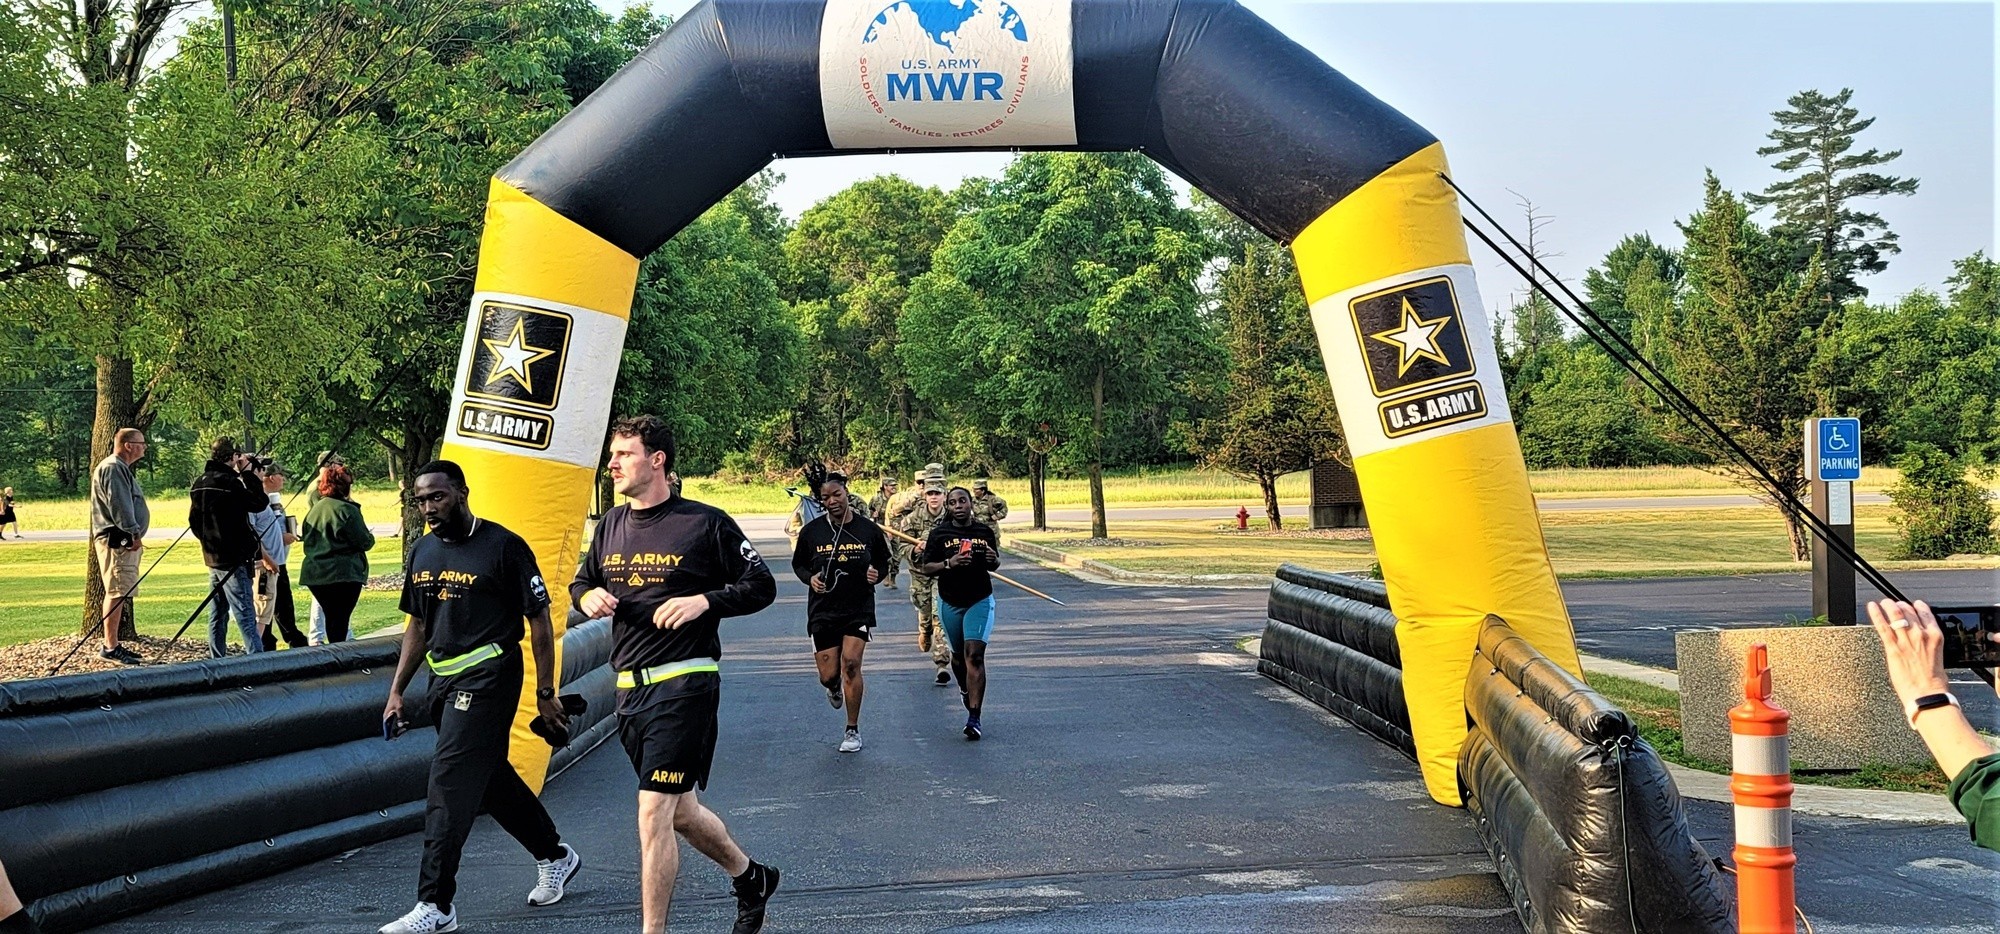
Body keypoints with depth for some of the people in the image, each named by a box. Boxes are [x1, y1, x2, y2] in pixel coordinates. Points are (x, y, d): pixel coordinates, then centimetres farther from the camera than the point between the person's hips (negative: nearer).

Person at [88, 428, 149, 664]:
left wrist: (134, 535, 20)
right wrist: (134, 533, -23)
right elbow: (119, 504, -21)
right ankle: (110, 647, -12)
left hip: (125, 540, 11)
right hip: (117, 540, -11)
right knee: (118, 592, -12)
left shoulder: (121, 468, 23)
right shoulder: (112, 468, -11)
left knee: (119, 593, 14)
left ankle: (112, 644, 20)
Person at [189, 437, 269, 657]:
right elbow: (260, 503, -13)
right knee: (245, 616, -10)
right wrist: (248, 474, -6)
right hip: (234, 560, -8)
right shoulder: (229, 482, -17)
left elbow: (194, 521, 18)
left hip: (212, 558, 8)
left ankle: (216, 661, 16)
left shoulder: (199, 484, 10)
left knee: (217, 616, 13)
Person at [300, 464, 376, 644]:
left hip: (315, 574, 7)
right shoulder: (346, 509, -13)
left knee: (331, 616, 16)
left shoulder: (315, 509, 10)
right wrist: (370, 537, 10)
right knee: (340, 620, -4)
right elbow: (364, 542, -12)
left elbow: (306, 538, 18)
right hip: (343, 574, -7)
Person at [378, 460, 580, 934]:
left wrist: (545, 693, -7)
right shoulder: (423, 551, 10)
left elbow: (539, 620, -7)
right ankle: (555, 856, 34)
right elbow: (418, 625, 18)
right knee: (492, 780, 16)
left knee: (449, 788, -11)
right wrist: (396, 692, 12)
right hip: (445, 681, 8)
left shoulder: (504, 546, -11)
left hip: (488, 678, -8)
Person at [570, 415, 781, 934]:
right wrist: (589, 596, 0)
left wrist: (704, 601, -18)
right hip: (629, 689, 7)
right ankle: (750, 877, 40)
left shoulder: (705, 523, -7)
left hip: (684, 683, -7)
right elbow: (581, 582, 24)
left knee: (654, 812, -11)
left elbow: (761, 585, -3)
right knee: (680, 813, 17)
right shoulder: (611, 525, 11)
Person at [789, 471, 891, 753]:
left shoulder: (868, 529, -1)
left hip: (859, 610, -1)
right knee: (829, 674, -1)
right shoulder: (811, 531, -2)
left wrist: (877, 575, -11)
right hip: (823, 611, 1)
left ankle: (853, 730, 1)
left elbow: (884, 563, 11)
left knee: (850, 662, -15)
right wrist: (810, 578, -10)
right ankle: (834, 687, 42)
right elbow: (798, 564, 11)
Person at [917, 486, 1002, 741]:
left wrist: (993, 560, -10)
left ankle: (974, 718, -16)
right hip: (950, 603, 1)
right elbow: (926, 567, -5)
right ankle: (965, 689, 49)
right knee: (959, 654, 15)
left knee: (975, 655, -12)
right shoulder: (939, 533, -4)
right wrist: (949, 563, -22)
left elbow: (995, 564, 13)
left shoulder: (984, 531, 1)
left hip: (980, 601, -1)